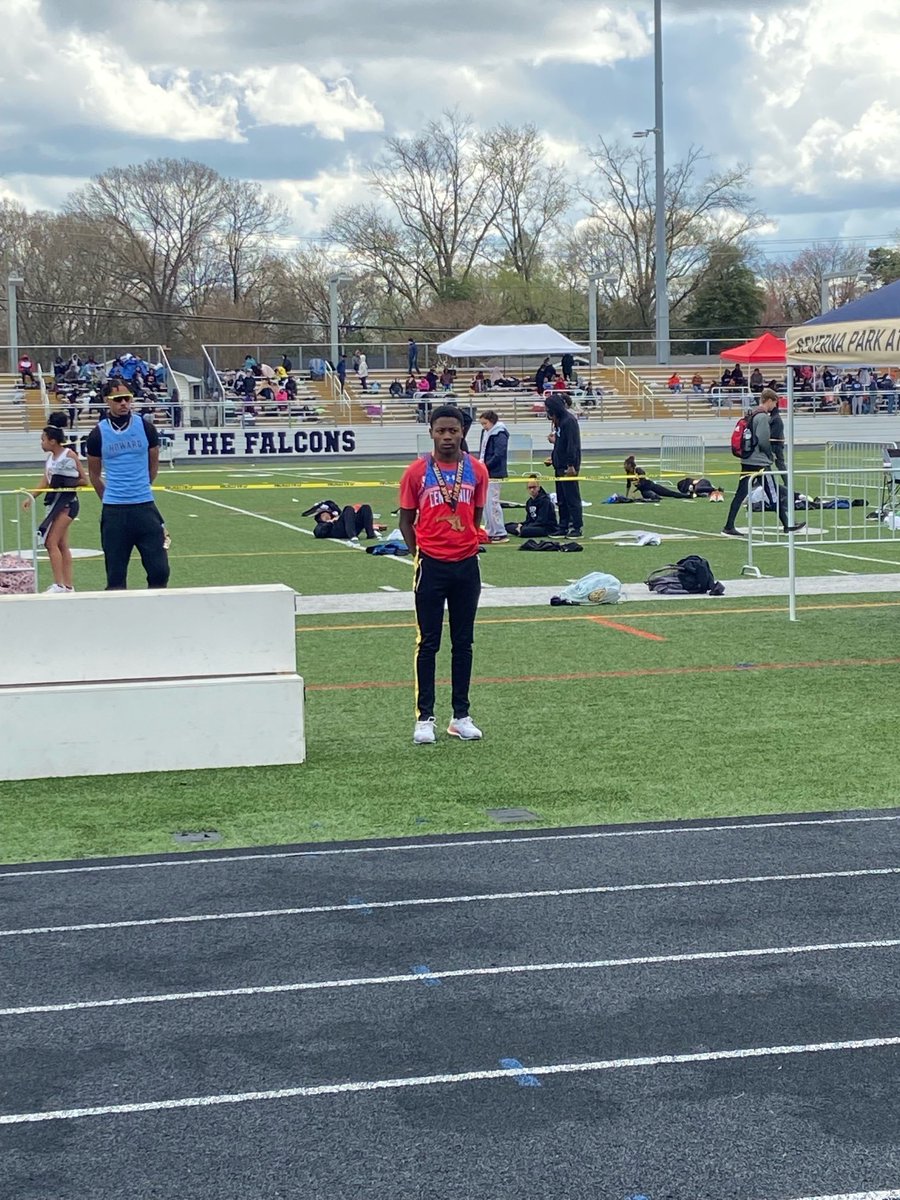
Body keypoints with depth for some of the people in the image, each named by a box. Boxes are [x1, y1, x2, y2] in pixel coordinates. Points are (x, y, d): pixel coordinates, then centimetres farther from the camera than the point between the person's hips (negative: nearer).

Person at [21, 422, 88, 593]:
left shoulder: (69, 455, -10)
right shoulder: (50, 457, 11)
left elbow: (84, 481, -7)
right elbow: (45, 482, 12)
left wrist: (66, 484, -14)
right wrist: (31, 497, 2)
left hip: (66, 502, -8)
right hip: (54, 501, 8)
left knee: (51, 542, -13)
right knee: (62, 545, 9)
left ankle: (59, 584, -12)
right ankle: (68, 586, 13)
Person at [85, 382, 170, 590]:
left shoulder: (145, 426, 2)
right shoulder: (98, 433, 1)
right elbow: (94, 473, 14)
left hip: (145, 507, 1)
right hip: (113, 510, -1)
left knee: (159, 569, -2)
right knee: (115, 575, 2)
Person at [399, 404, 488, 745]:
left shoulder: (477, 470, 2)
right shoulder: (417, 472, -4)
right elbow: (406, 519, 3)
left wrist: (466, 545, 6)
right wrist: (420, 553, -3)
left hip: (466, 565, 3)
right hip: (431, 566, -2)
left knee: (463, 643, 9)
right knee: (428, 643, 1)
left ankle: (461, 716, 16)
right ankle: (424, 717, 6)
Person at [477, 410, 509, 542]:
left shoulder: (500, 434, -13)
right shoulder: (486, 432, 14)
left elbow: (498, 455, -19)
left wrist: (485, 465, -15)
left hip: (494, 473, -9)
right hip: (486, 473, 9)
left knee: (492, 503, -8)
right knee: (486, 503, 12)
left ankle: (500, 533, -4)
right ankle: (491, 532, 19)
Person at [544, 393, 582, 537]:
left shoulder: (569, 420, -15)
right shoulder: (559, 421, 14)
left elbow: (572, 444, -20)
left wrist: (571, 465, -22)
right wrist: (553, 457, 15)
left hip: (568, 467, -10)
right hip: (560, 466, 10)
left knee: (572, 497, -5)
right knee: (561, 499, 12)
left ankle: (576, 528, -1)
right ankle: (563, 527, 17)